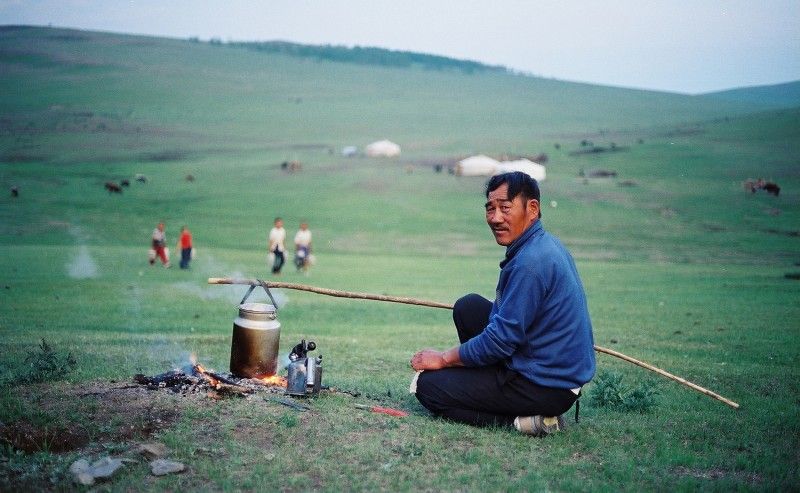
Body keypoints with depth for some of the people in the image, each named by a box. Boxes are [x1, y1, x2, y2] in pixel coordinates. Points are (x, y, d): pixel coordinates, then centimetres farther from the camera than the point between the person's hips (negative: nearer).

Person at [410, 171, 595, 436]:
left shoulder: (530, 262, -25)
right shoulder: (545, 244, 7)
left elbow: (501, 339, -22)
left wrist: (444, 358, -8)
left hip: (549, 388, -10)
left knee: (427, 386, -3)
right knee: (468, 307, 18)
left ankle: (524, 420, -7)